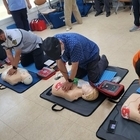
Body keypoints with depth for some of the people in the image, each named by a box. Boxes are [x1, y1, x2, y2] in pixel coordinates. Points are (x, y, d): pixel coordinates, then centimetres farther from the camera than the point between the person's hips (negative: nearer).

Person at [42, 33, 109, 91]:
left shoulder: (73, 44, -45)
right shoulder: (53, 44, -24)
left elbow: (74, 65, -32)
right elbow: (60, 63, -16)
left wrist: (70, 81, -21)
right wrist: (67, 80, -15)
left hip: (91, 55, -6)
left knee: (93, 79, -1)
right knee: (76, 77, 9)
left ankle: (103, 60, 22)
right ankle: (88, 67, 33)